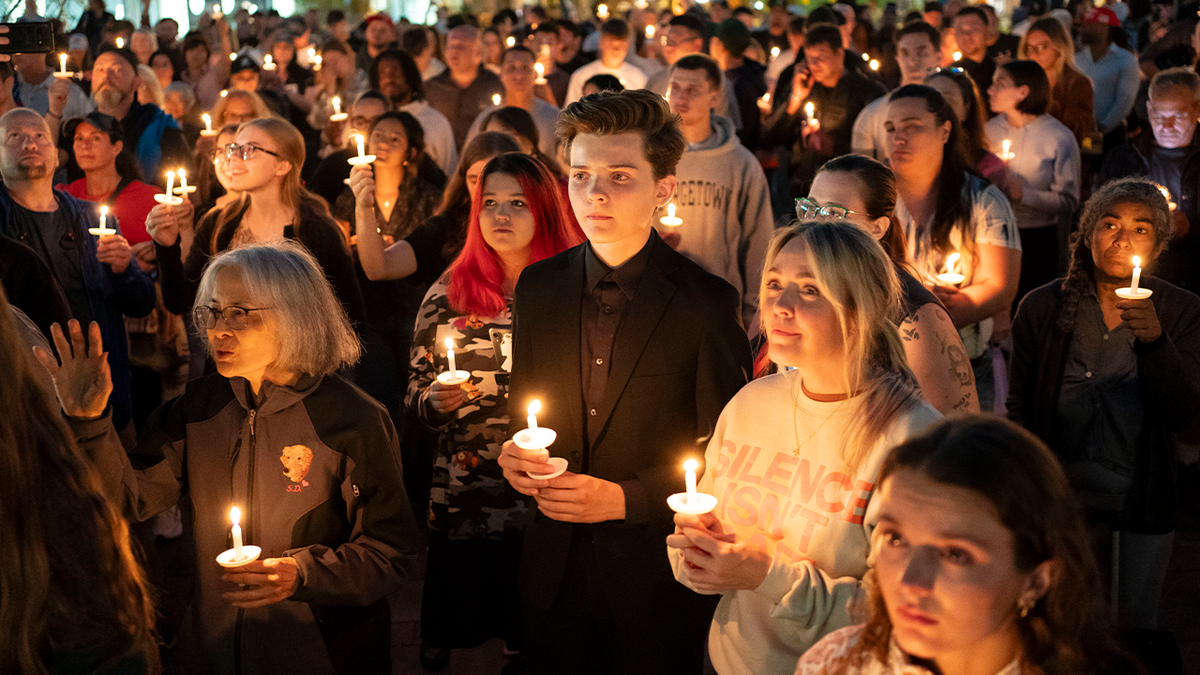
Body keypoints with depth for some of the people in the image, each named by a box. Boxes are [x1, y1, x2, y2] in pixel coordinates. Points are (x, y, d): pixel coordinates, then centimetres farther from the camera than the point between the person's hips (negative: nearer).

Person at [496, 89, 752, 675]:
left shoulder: (707, 302, -12)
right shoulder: (538, 286, 2)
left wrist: (624, 498, -19)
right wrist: (513, 452, -9)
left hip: (656, 580, -3)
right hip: (554, 572, 4)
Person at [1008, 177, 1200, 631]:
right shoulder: (1042, 308, -4)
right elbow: (1019, 409, 3)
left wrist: (1154, 342, -24)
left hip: (1142, 500, 0)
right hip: (1063, 494, 0)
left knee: (1134, 627, 11)